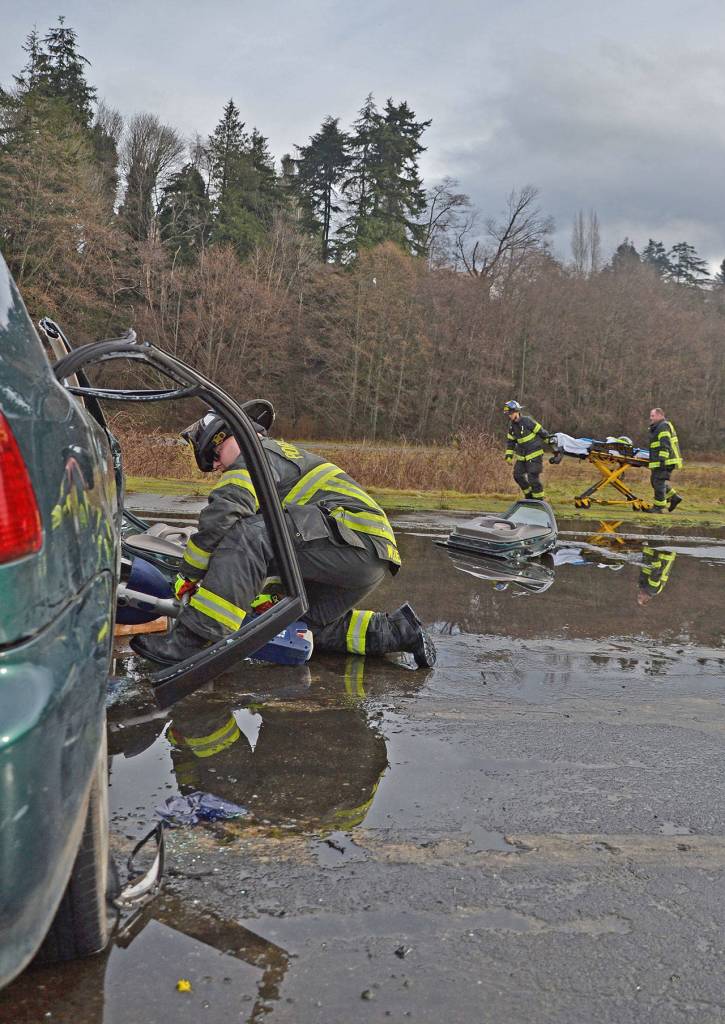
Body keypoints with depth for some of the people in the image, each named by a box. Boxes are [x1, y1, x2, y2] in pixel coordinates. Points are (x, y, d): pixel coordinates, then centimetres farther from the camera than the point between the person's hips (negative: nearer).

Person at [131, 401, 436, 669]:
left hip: (354, 532, -10)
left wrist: (189, 575, -4)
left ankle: (190, 640, -27)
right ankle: (398, 630, 19)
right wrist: (275, 592, 35)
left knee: (247, 534, -22)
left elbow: (220, 516, -15)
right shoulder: (287, 454, 32)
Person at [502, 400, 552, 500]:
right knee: (518, 475, 7)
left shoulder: (527, 421, -18)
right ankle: (529, 494, 26)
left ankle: (539, 499, 3)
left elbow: (541, 431, -11)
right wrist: (509, 453, 8)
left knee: (533, 477, -10)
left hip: (534, 454, -7)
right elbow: (510, 440, 16)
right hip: (521, 455, 8)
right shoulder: (512, 425, 4)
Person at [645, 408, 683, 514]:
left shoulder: (663, 426, -12)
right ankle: (674, 497, 18)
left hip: (665, 461, -11)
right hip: (658, 462, 11)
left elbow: (665, 445, -21)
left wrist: (662, 459, -25)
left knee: (659, 481, -8)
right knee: (655, 481, 13)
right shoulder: (656, 428, 22)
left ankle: (658, 507, -4)